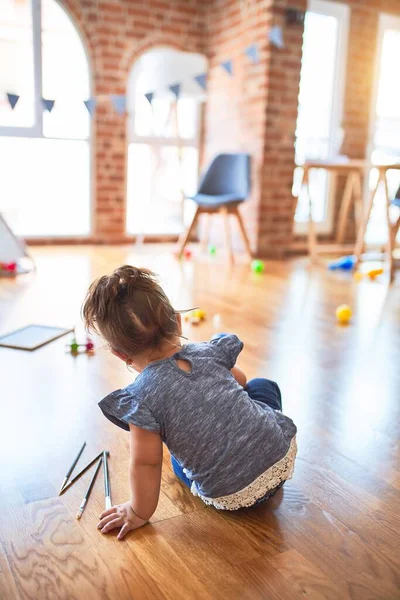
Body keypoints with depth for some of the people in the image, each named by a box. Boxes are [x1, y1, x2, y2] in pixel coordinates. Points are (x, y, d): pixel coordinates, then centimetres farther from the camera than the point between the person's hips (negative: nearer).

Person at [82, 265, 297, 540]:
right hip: (284, 452, 3)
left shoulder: (140, 398, -15)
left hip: (234, 495, -3)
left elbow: (146, 464, -12)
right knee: (263, 386, 29)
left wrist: (139, 512, 5)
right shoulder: (209, 351, -1)